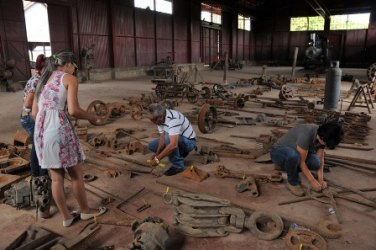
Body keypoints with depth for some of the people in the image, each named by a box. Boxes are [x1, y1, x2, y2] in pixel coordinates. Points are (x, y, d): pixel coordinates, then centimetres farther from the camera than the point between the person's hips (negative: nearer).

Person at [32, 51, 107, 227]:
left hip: (40, 131, 7)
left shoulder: (43, 80, 20)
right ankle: (85, 211, 27)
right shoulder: (69, 79, 0)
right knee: (76, 174, 11)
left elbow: (34, 112, 17)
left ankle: (66, 217, 27)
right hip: (59, 129, -7)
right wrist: (91, 117, 4)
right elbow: (73, 110, -13)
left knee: (56, 177, 15)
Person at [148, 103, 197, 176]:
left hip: (188, 141, -8)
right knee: (152, 145, 1)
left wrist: (157, 159, -36)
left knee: (168, 137, -36)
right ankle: (181, 153, 11)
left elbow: (173, 145, -43)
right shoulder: (160, 118, -8)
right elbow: (162, 138, -5)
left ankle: (178, 165, -16)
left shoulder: (173, 119, -35)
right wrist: (156, 154, -19)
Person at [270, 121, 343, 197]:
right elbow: (301, 162, -28)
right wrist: (313, 181, -22)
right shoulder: (306, 134, -34)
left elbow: (320, 159, -3)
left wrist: (321, 179, -13)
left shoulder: (322, 135, -11)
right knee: (293, 155, -42)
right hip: (278, 152, -6)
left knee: (315, 162, -24)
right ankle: (292, 183, -12)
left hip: (295, 153, 6)